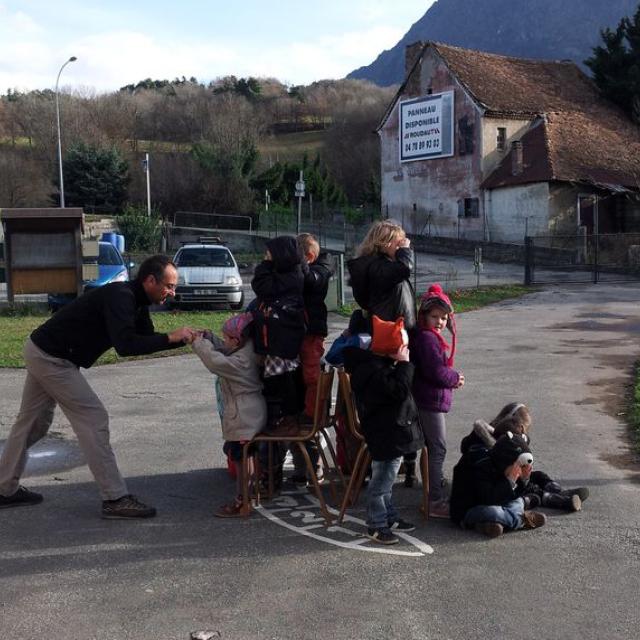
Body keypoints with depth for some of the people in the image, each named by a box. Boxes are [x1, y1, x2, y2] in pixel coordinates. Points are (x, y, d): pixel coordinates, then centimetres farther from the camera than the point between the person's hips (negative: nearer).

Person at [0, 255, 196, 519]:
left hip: (41, 353, 10)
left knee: (32, 423, 18)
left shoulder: (134, 300, 6)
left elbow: (146, 339, 12)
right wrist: (171, 338, -28)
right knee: (93, 419, -9)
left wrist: (187, 338, 0)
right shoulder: (120, 297, -23)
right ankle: (115, 499, -7)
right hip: (52, 358, -10)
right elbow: (125, 345, -34)